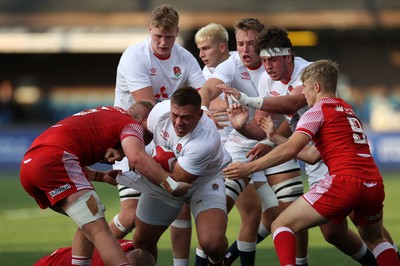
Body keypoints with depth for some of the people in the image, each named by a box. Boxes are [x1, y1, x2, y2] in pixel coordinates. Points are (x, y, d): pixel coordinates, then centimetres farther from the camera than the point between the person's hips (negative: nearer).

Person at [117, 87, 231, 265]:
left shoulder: (206, 141, -39)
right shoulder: (160, 111, -24)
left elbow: (176, 182, -30)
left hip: (205, 181, -5)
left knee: (212, 243, -25)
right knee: (142, 241, 7)